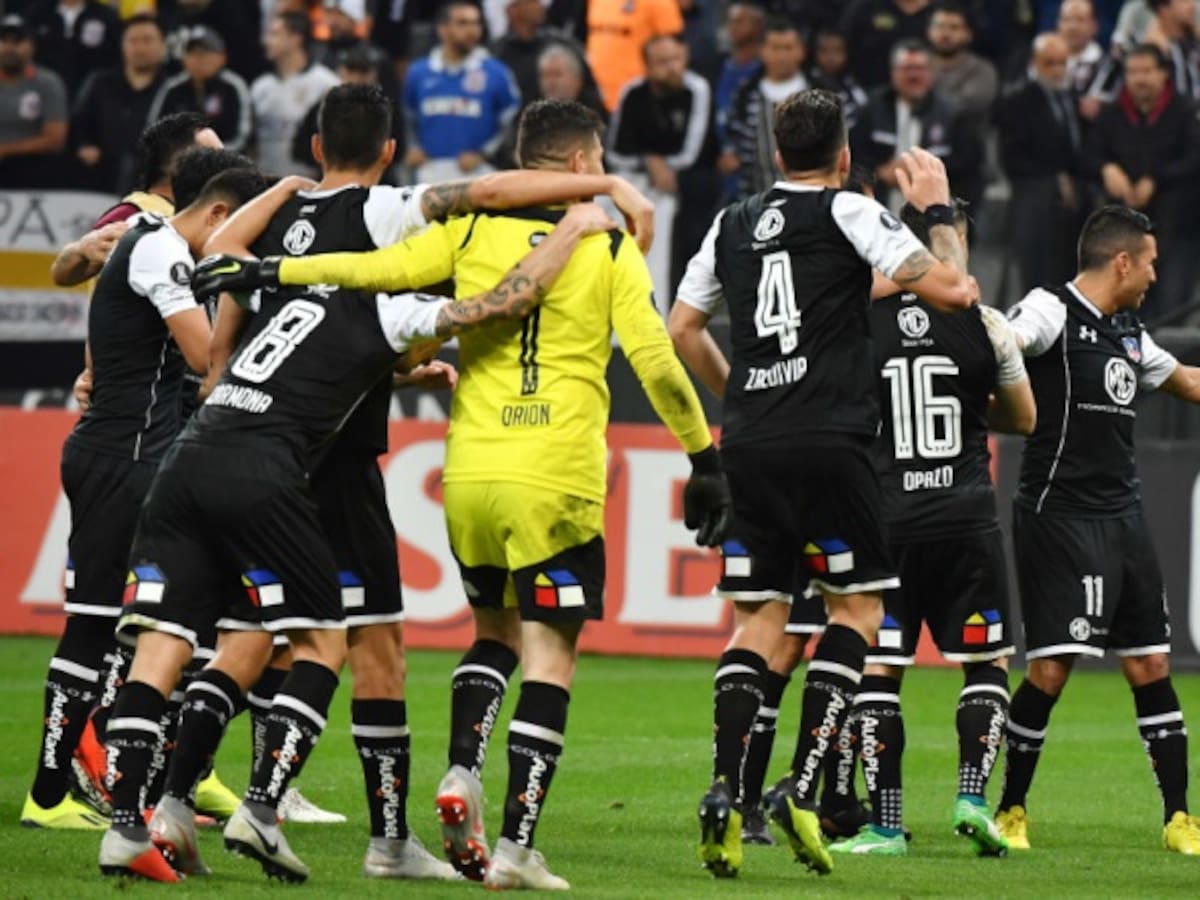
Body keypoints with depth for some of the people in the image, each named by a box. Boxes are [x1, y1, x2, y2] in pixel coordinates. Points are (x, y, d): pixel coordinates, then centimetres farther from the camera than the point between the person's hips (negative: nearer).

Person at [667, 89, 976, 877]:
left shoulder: (734, 223, 14)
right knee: (858, 606, 7)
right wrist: (938, 210, 7)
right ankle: (803, 787, -7)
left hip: (751, 448, 5)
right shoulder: (849, 212, -3)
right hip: (829, 442, -5)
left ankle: (725, 790, -5)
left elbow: (682, 328, 19)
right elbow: (952, 289, -9)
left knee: (758, 616, 11)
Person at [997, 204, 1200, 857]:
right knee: (1051, 668, -9)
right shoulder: (1052, 312, -8)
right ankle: (1010, 809, 6)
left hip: (1121, 516, 7)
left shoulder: (1128, 333, 16)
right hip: (1058, 515, -7)